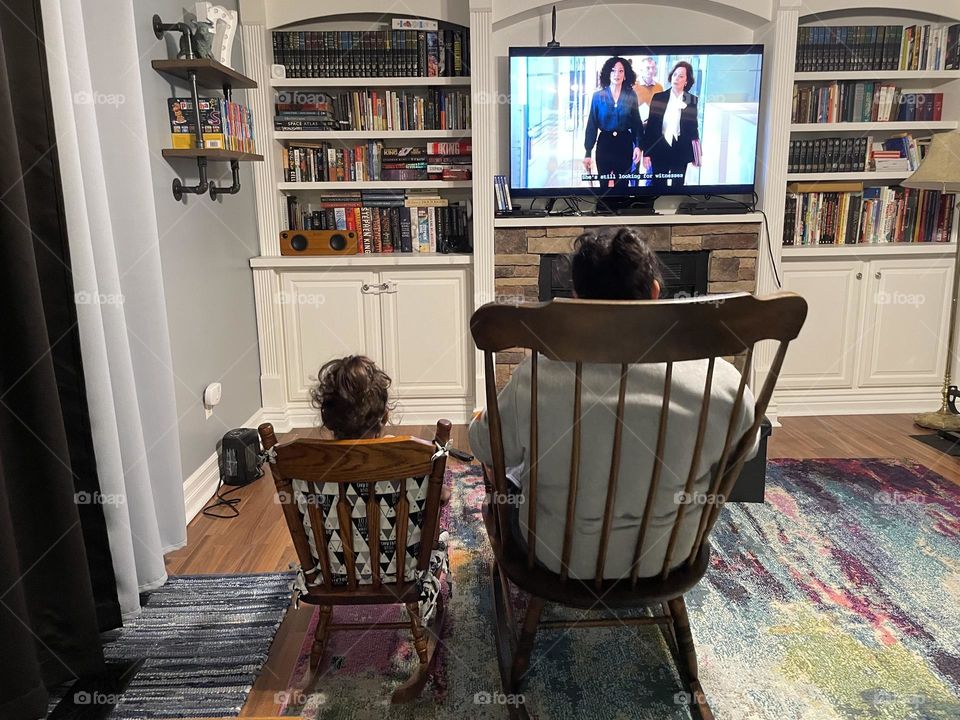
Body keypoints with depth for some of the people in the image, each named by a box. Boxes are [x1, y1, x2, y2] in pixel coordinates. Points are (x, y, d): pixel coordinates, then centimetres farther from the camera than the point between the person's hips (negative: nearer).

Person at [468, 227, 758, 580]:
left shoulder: (538, 378, -26)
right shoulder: (720, 381, -22)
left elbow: (487, 449, -9)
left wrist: (480, 420, 15)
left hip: (561, 557, -1)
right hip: (666, 556, 2)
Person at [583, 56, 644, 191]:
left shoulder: (631, 96, 1)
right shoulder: (598, 96, -2)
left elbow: (637, 123, 2)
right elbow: (592, 125, -2)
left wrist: (639, 145, -13)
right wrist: (588, 152, -7)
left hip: (624, 144, 1)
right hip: (605, 144, 0)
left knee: (622, 183, 7)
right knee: (604, 183, 7)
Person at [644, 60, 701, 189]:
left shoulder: (692, 101, 2)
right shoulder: (658, 97, 0)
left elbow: (693, 127, 7)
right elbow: (650, 125, 0)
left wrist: (695, 155, 5)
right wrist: (647, 152, -5)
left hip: (681, 151, 1)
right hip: (660, 149, -1)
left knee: (678, 185, 8)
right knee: (658, 184, 4)